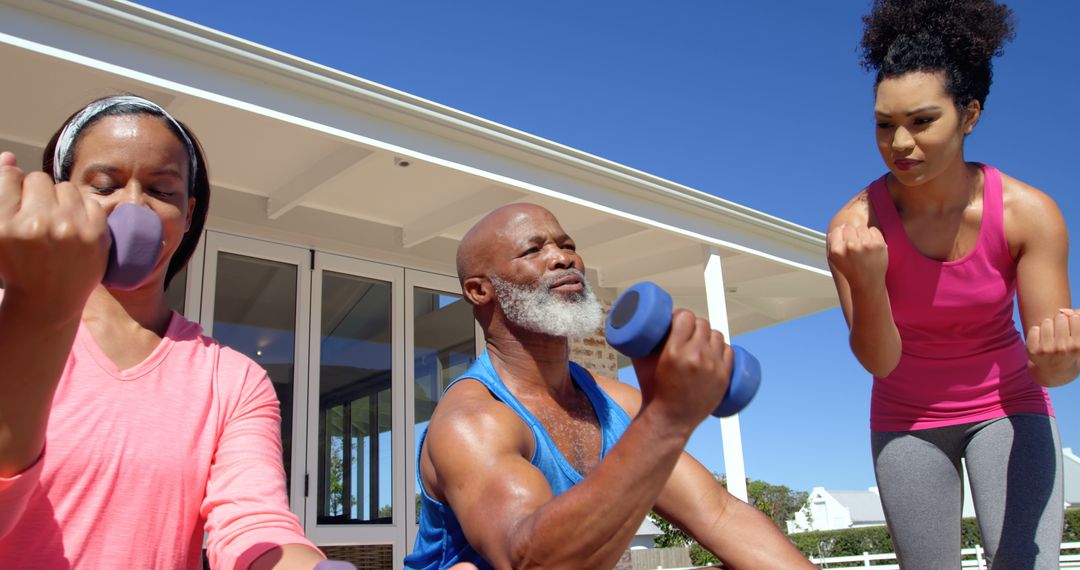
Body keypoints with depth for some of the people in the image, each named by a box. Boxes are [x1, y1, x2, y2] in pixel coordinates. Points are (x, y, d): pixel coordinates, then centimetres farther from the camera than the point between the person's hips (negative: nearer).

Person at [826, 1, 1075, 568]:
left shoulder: (1028, 213, -21)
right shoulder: (857, 223, -21)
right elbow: (879, 361, -23)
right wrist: (867, 283, -42)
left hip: (1006, 405, 0)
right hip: (907, 421, 1)